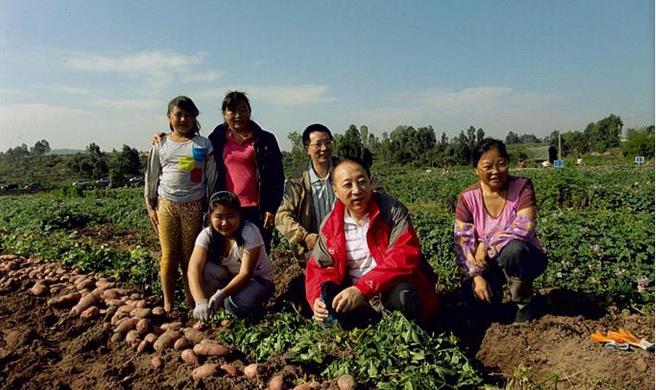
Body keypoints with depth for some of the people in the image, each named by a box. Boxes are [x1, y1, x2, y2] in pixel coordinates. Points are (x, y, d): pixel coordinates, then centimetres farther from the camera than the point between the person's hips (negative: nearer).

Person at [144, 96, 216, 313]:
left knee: (190, 256, 5)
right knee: (169, 256, 5)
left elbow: (211, 178, 4)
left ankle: (191, 303, 15)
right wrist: (150, 207, 9)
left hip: (193, 206, -1)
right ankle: (168, 304, 15)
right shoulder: (161, 146, 6)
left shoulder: (203, 145, 2)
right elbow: (151, 178, 11)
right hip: (167, 205, 1)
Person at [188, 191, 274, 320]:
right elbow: (194, 268, -30)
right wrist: (201, 301, -47)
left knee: (240, 302, -35)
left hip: (258, 279, -3)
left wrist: (222, 294, -45)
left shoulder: (250, 232, -26)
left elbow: (246, 273, -29)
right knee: (205, 270, -27)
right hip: (230, 277, 3)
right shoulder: (207, 234, -16)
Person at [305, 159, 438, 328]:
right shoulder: (330, 225, 0)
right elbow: (318, 266, 5)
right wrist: (316, 299, -17)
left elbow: (404, 257, -23)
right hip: (359, 298, 3)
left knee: (402, 294, -35)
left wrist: (362, 289, -32)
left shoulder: (391, 210, -12)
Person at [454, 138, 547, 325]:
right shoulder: (468, 198, -10)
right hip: (489, 263, 2)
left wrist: (486, 244, -26)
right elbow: (463, 242, -13)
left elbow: (524, 228, -28)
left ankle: (523, 305, -9)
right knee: (477, 296, -25)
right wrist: (476, 276, -24)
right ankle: (493, 292, 16)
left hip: (524, 259, -2)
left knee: (513, 248, -36)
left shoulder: (522, 187, -15)